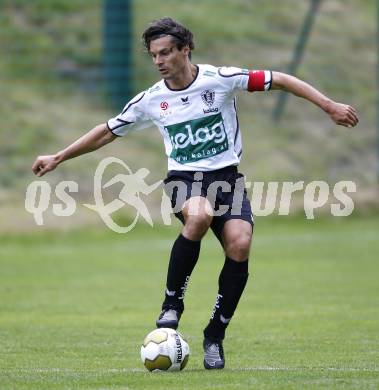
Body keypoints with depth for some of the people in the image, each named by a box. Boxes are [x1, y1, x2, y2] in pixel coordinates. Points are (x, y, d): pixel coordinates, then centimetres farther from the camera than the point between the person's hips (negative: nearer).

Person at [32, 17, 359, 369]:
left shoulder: (221, 79, -5)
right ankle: (172, 304, -20)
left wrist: (329, 106, -6)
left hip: (226, 177, 0)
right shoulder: (151, 100, 3)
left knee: (239, 245, -24)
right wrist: (58, 158, 16)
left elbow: (279, 81, -2)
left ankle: (215, 336, -7)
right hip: (184, 180, 0)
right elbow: (107, 132, 15)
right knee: (199, 215, -36)